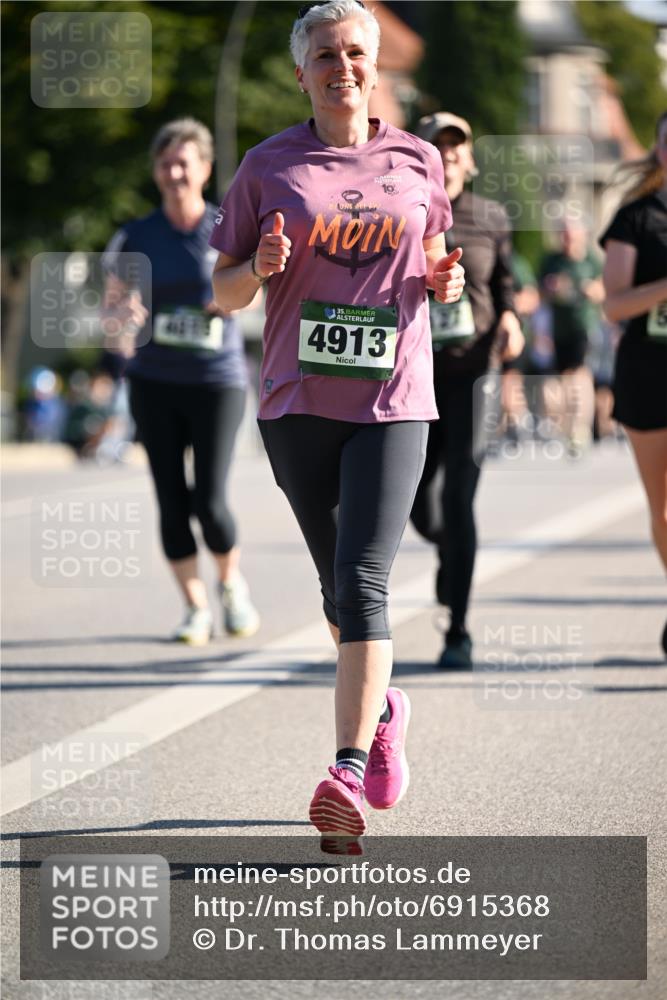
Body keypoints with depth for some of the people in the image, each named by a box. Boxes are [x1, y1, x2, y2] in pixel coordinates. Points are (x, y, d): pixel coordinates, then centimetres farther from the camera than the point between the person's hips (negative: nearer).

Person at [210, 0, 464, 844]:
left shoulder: (417, 163, 7)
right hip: (298, 403, 1)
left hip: (393, 403, -1)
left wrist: (444, 281, -2)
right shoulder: (270, 166, 4)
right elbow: (224, 292, 7)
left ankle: (349, 772, -23)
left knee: (362, 582, -16)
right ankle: (381, 707, 41)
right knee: (339, 584, 13)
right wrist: (259, 268, -15)